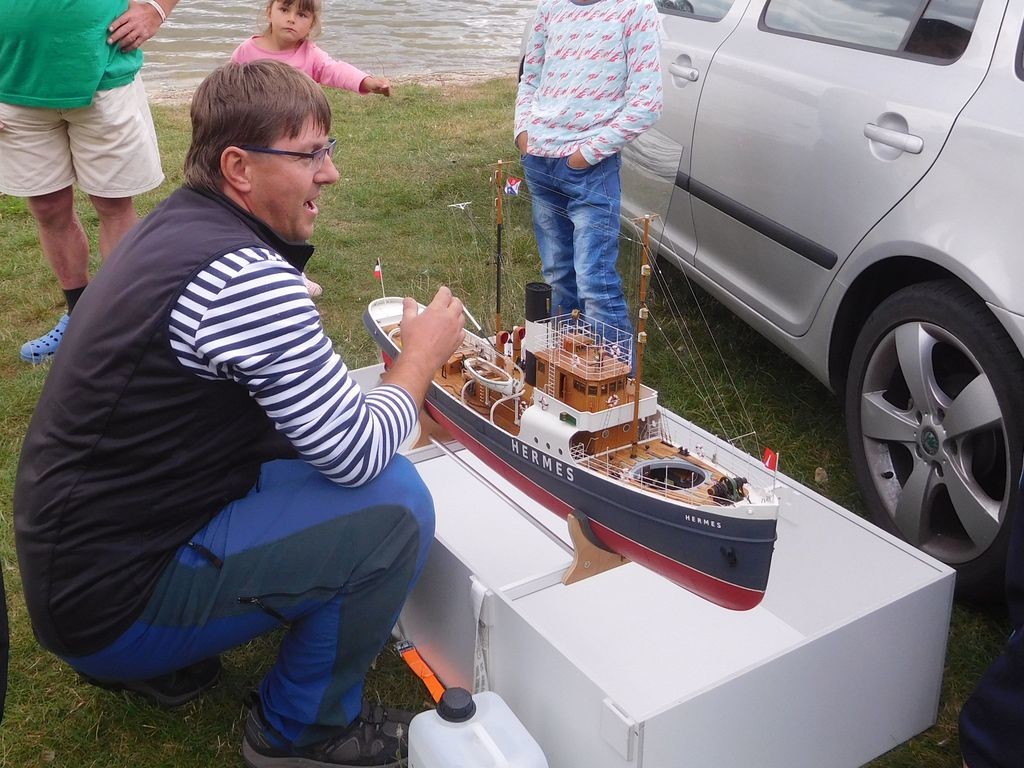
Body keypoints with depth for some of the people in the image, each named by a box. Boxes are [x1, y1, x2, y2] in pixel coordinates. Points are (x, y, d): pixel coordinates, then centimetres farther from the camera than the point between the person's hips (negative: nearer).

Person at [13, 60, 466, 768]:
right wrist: (421, 358, -2)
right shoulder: (248, 278, -25)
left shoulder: (175, 226, 5)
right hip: (111, 599, -9)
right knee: (395, 502, -16)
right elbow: (359, 457, -18)